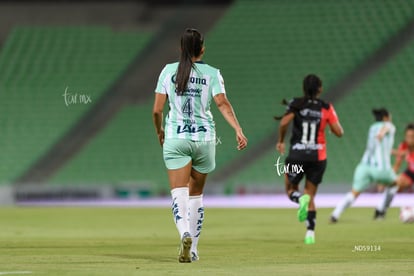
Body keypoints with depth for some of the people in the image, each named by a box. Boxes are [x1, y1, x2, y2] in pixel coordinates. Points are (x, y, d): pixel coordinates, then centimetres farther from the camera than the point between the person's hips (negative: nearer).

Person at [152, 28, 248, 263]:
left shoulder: (169, 71, 2)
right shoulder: (212, 74, 0)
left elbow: (157, 110, 2)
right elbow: (222, 103, -15)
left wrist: (159, 131, 20)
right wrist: (238, 130, -20)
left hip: (175, 139, -1)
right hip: (204, 138, 1)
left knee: (179, 193, -7)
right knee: (196, 194, 15)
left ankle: (185, 233, -34)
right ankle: (193, 249, 18)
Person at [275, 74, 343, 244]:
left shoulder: (296, 104, -3)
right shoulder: (326, 108, 0)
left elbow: (284, 123, -17)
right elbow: (339, 132, -3)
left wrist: (281, 141, -1)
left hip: (297, 155, -2)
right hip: (318, 157, 2)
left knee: (291, 190, 17)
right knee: (311, 196, 13)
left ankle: (301, 199, -20)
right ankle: (310, 233, -1)